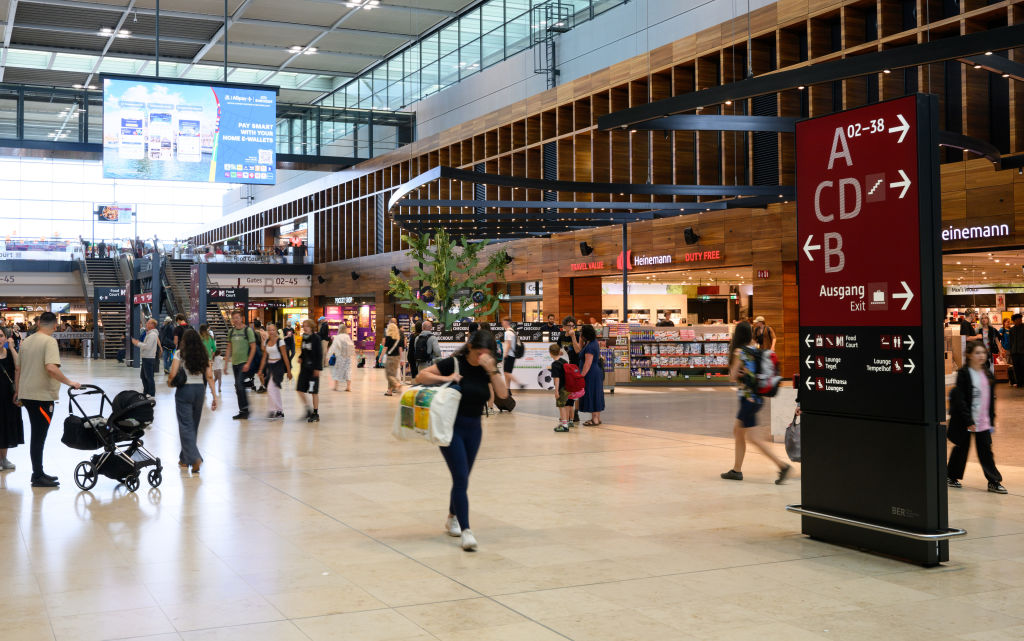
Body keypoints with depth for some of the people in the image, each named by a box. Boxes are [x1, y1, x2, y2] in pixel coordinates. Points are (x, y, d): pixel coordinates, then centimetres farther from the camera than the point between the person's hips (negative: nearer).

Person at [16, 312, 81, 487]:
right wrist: (69, 382, -21)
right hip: (42, 396, -8)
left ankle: (38, 473, 23)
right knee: (39, 437, -2)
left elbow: (18, 370, 17)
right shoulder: (49, 342, -13)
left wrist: (18, 392, 26)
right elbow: (51, 368, -27)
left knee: (37, 436, 16)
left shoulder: (26, 342, 12)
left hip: (27, 394, 8)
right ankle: (38, 477, 3)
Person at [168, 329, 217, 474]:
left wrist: (169, 383, 10)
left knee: (186, 426, -2)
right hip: (200, 390, 4)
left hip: (184, 390, -4)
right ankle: (185, 458, 25)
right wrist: (214, 396, 2)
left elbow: (172, 374, -12)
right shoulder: (203, 355, 5)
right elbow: (209, 376, 1)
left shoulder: (180, 353, -6)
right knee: (193, 425, 14)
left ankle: (194, 458, -18)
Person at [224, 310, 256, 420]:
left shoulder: (248, 330, -6)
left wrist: (248, 363, -14)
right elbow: (229, 348, 19)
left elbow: (253, 347, -8)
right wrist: (226, 363, 14)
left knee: (239, 385, -17)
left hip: (245, 362, -6)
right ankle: (243, 411, 14)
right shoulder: (231, 331, 11)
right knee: (238, 387, 7)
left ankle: (244, 409, -8)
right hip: (235, 362, 6)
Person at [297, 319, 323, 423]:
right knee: (300, 389, 4)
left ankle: (316, 414, 9)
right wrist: (300, 358, 0)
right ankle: (308, 410, 20)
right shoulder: (304, 338, 9)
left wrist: (318, 368, -16)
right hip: (304, 367, 7)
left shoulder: (316, 338, -11)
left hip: (313, 368, -7)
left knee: (314, 391, -1)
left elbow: (320, 354, -12)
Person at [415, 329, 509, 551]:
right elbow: (421, 376, -10)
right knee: (461, 478, -12)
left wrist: (492, 370, -22)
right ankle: (465, 530, -12)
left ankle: (452, 518, 38)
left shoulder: (489, 369, 1)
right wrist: (445, 378, -24)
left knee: (462, 478, 16)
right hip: (451, 426, -5)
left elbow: (503, 394, -12)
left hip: (473, 429, 5)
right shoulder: (454, 363, -11)